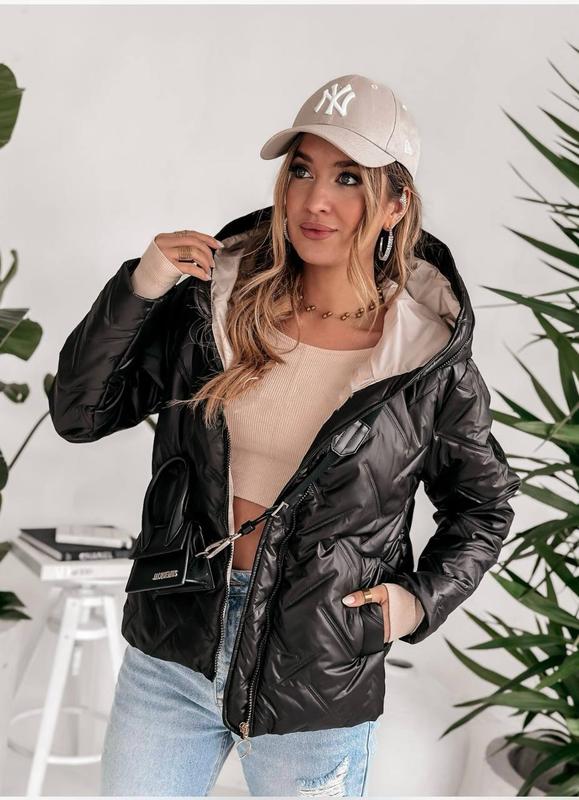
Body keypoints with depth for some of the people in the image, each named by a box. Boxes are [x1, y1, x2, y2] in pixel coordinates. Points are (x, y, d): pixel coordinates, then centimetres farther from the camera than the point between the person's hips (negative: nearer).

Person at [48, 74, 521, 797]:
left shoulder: (431, 362, -10)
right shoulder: (216, 300, -5)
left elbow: (483, 506, 6)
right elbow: (79, 413, -4)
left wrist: (421, 598, -7)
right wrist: (138, 290, -15)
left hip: (316, 692, -2)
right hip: (172, 651, 2)